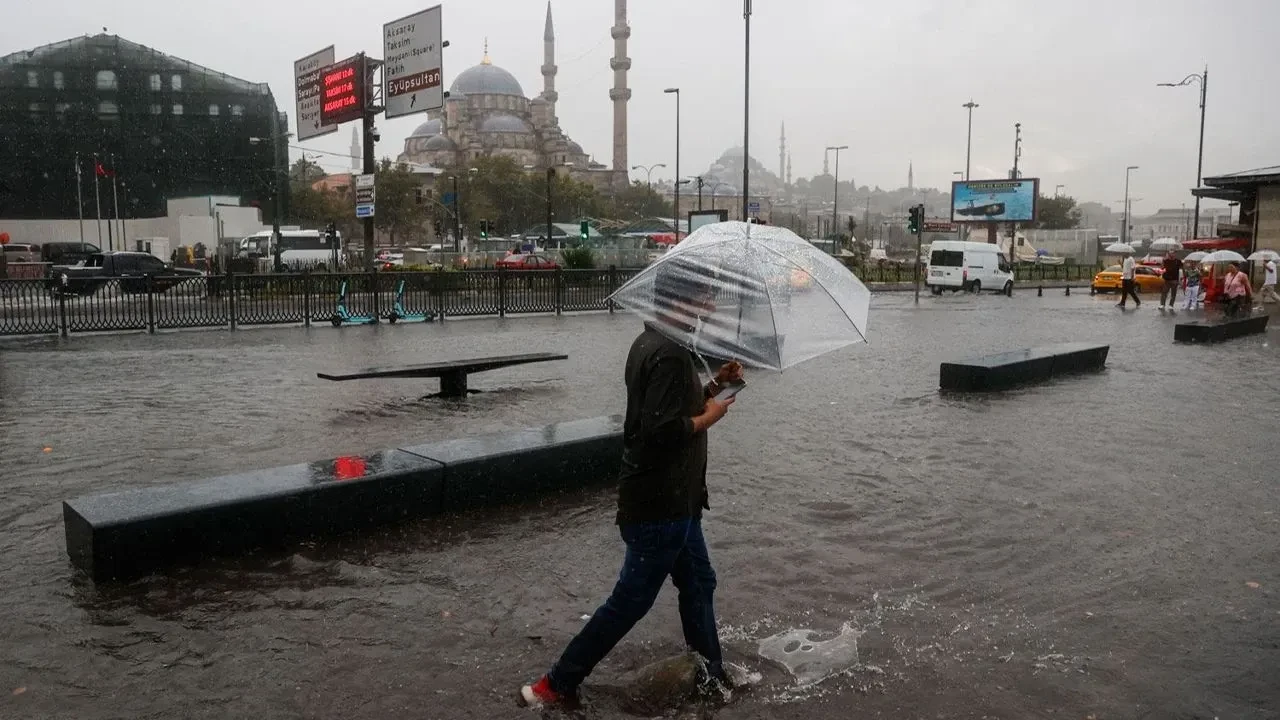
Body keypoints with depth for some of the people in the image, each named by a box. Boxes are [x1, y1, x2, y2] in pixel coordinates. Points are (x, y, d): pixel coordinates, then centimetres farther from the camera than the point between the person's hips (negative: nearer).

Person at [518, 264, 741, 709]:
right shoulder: (670, 355, -22)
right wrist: (710, 416, -12)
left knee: (697, 581, 20)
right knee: (632, 599, -1)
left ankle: (711, 676, 34)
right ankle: (555, 686, 9)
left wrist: (714, 385, 8)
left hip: (671, 498, 10)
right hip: (661, 503, -10)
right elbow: (663, 429, -29)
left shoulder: (651, 344, 10)